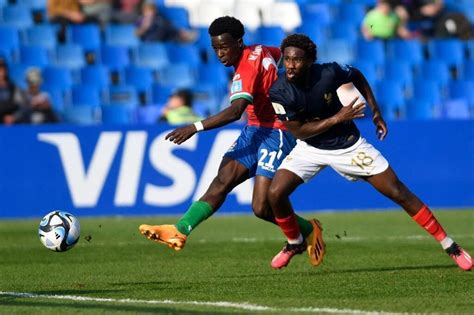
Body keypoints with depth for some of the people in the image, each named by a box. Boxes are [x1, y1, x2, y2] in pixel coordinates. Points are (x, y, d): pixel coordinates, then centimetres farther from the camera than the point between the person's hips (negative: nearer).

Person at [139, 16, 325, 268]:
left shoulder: (248, 67, -21)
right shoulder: (260, 51, 6)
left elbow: (235, 111, -32)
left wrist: (195, 128, -36)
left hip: (276, 134, -9)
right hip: (254, 131, 9)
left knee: (261, 208, -12)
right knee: (222, 182, -8)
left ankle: (308, 230, 14)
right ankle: (179, 231, -20)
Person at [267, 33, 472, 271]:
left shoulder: (329, 73, -23)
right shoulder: (280, 92, -23)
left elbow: (357, 76, 1)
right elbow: (299, 131, -18)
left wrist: (375, 111, 0)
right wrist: (336, 119, -26)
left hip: (348, 145, -1)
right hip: (310, 148, 1)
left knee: (398, 192, -3)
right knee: (275, 193, -18)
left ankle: (449, 246, 6)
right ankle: (295, 243, 12)